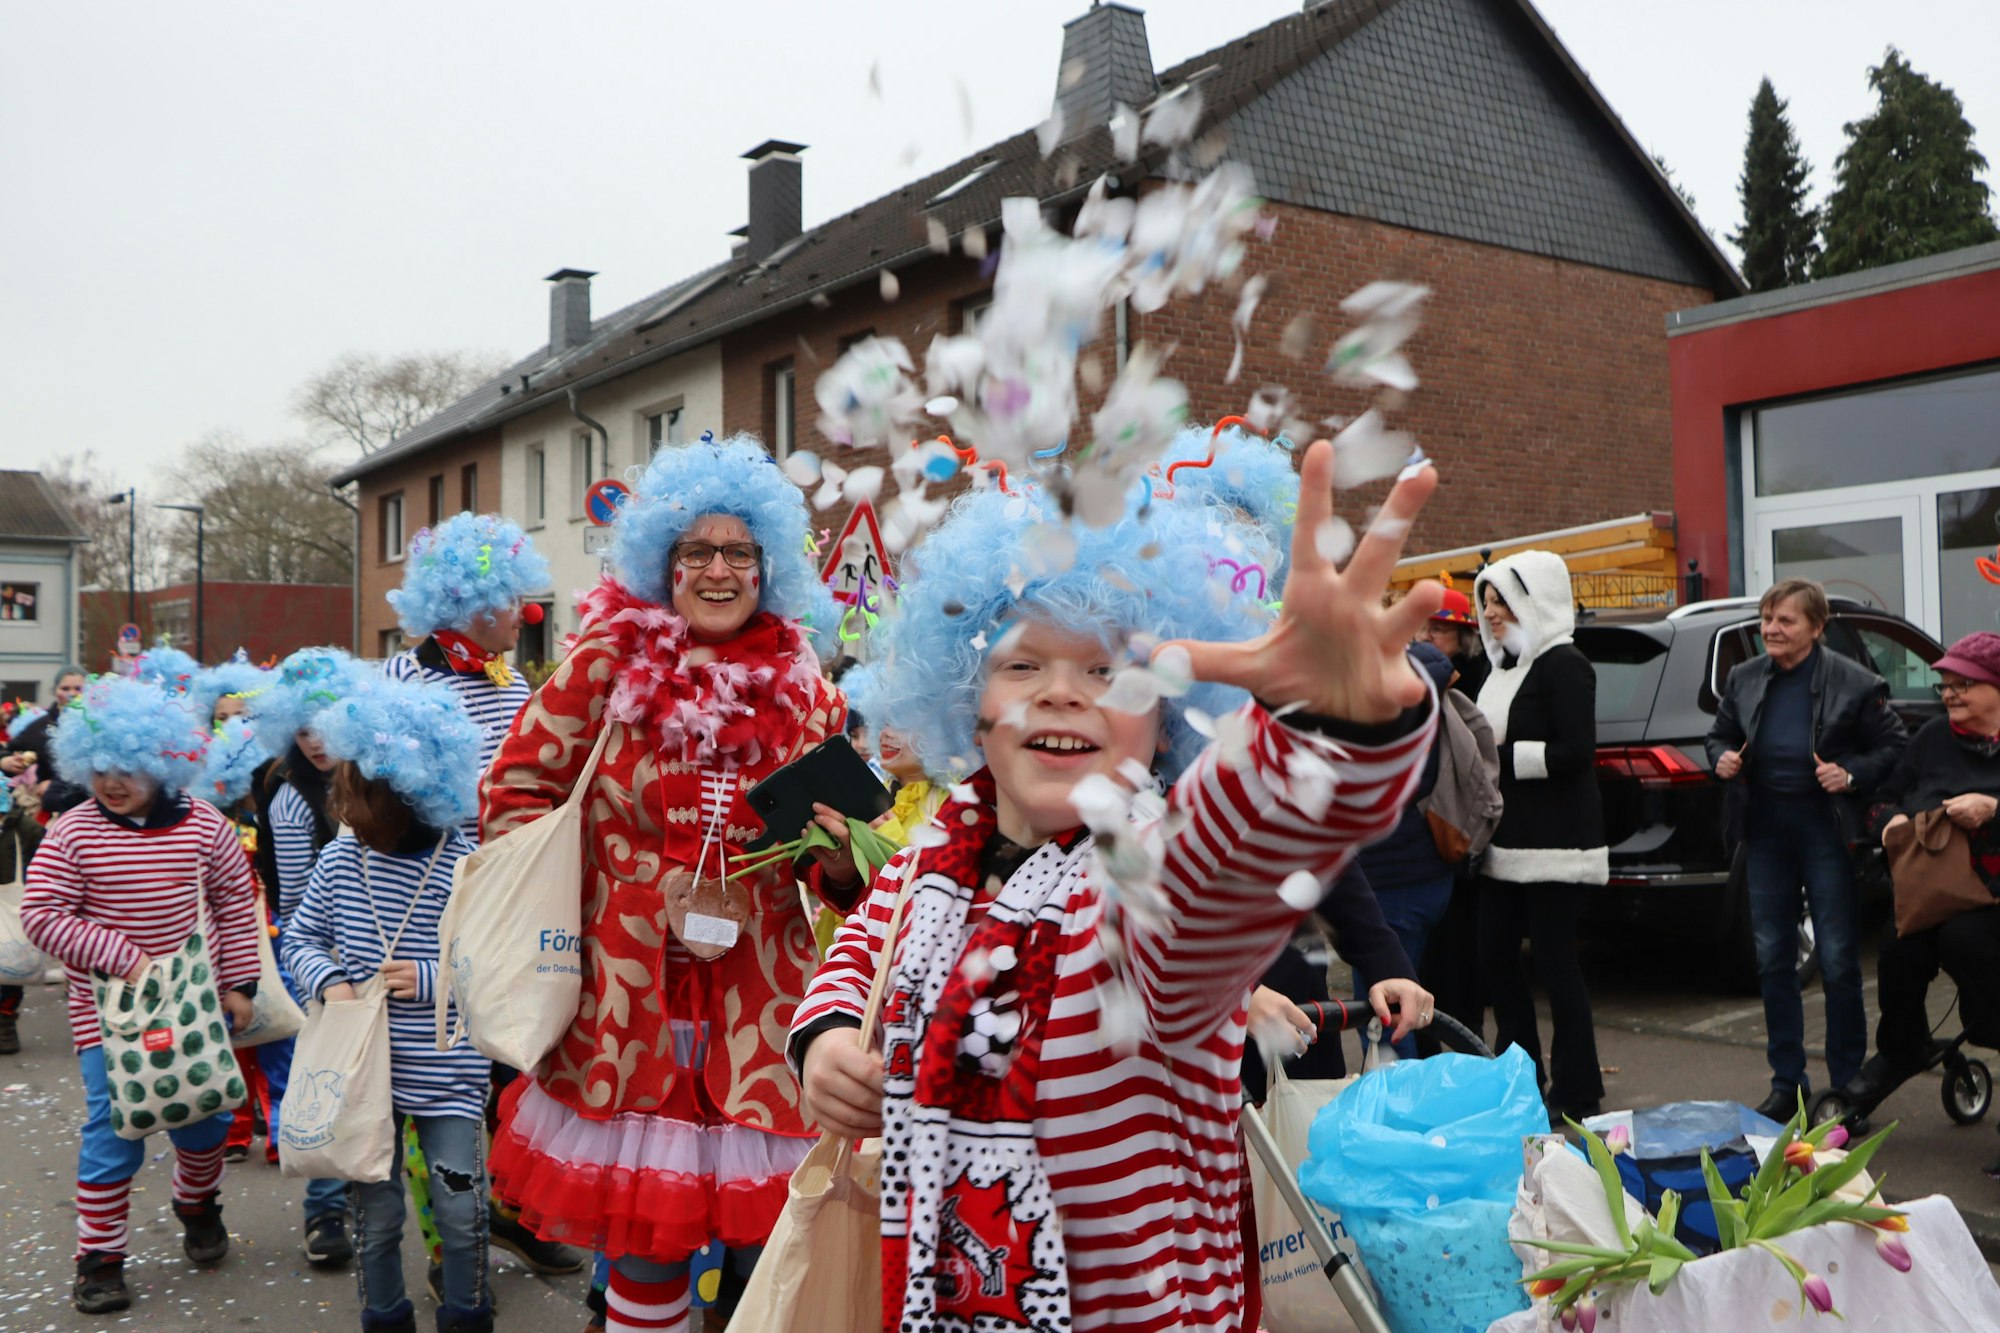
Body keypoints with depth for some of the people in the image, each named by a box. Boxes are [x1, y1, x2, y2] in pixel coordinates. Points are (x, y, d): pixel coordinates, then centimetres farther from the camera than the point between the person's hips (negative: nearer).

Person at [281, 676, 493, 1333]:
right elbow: (301, 937, 11)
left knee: (461, 1211, 6)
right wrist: (329, 981, -8)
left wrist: (434, 980, -21)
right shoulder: (340, 859, -3)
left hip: (448, 1073, -3)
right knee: (374, 1213, 15)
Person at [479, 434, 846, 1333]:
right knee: (643, 1242, 8)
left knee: (768, 1234, 5)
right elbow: (514, 793, -1)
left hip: (759, 999, 2)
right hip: (627, 995, -2)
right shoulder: (609, 661, -2)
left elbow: (837, 835, 15)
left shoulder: (801, 686, 6)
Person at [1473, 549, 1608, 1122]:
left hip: (1553, 844, -9)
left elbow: (1575, 752, -19)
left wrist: (1501, 755, -17)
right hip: (1506, 841, 9)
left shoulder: (1564, 665, -10)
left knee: (1555, 962, -3)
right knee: (1495, 957, 12)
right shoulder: (1506, 666, 17)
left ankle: (1578, 1092, 8)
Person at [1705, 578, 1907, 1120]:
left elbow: (1894, 746, -1)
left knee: (1838, 961, 0)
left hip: (1827, 828, -4)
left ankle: (1846, 1087, 13)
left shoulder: (1853, 683, -7)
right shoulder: (1744, 679, 6)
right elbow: (1718, 735, 18)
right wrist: (1722, 759, -3)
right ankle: (1787, 1083, 20)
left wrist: (1852, 774, -17)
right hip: (1765, 826, 5)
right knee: (1772, 958, 9)